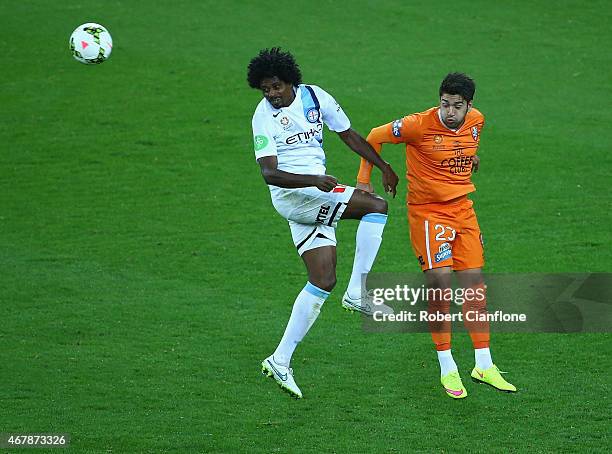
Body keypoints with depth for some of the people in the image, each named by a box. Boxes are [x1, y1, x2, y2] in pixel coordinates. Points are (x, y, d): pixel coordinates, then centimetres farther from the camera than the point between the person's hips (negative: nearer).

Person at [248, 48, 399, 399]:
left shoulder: (314, 97, 6)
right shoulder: (264, 117, -9)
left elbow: (349, 135, 19)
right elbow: (269, 173, -18)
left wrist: (384, 167, 17)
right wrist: (315, 181, -31)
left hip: (315, 196, 7)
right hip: (291, 194, -7)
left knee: (323, 282, 3)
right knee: (377, 205, -19)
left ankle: (280, 361, 4)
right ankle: (357, 293, -14)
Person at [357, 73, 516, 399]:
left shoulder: (476, 120, -2)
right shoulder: (420, 125, -19)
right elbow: (376, 137, -6)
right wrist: (364, 180, -3)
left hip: (462, 209, 6)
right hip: (427, 210, -6)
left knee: (475, 285, 4)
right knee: (440, 284, -14)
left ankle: (484, 366, 12)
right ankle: (447, 369, -2)